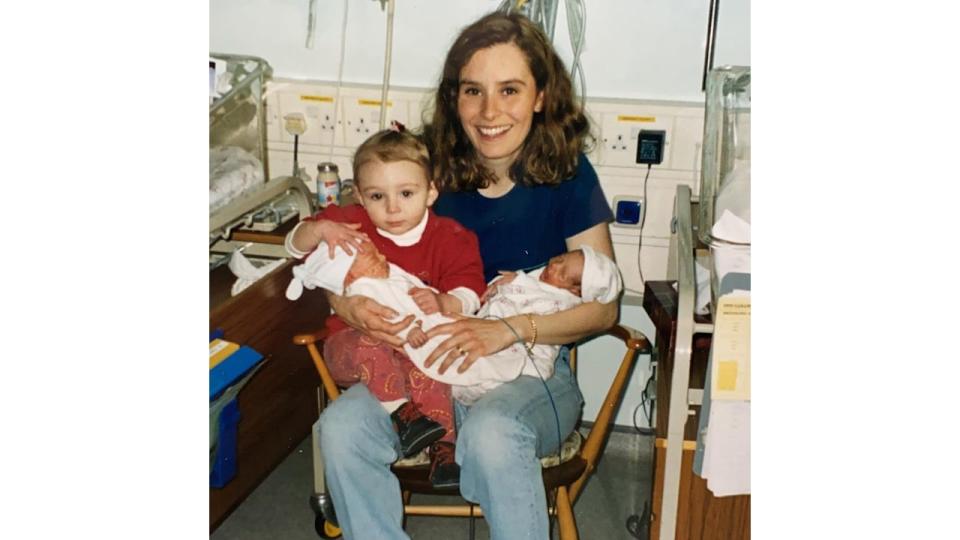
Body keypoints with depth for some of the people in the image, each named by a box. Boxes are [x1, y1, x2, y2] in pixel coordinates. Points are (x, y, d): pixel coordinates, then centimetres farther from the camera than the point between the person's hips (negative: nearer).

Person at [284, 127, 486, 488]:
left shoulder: (449, 237, -2)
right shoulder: (350, 224, 3)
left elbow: (469, 293, -11)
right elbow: (295, 245, 9)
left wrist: (443, 304, -36)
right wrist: (320, 229, -15)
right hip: (352, 337, 0)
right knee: (369, 348, -36)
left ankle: (442, 444, -31)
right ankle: (400, 410, -33)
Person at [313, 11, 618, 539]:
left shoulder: (566, 174, -7)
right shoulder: (428, 166, -2)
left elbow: (603, 305, -7)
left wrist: (508, 329, -24)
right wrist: (351, 305, -21)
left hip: (533, 371, -2)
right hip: (426, 364, 3)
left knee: (491, 433, -36)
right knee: (341, 426, -24)